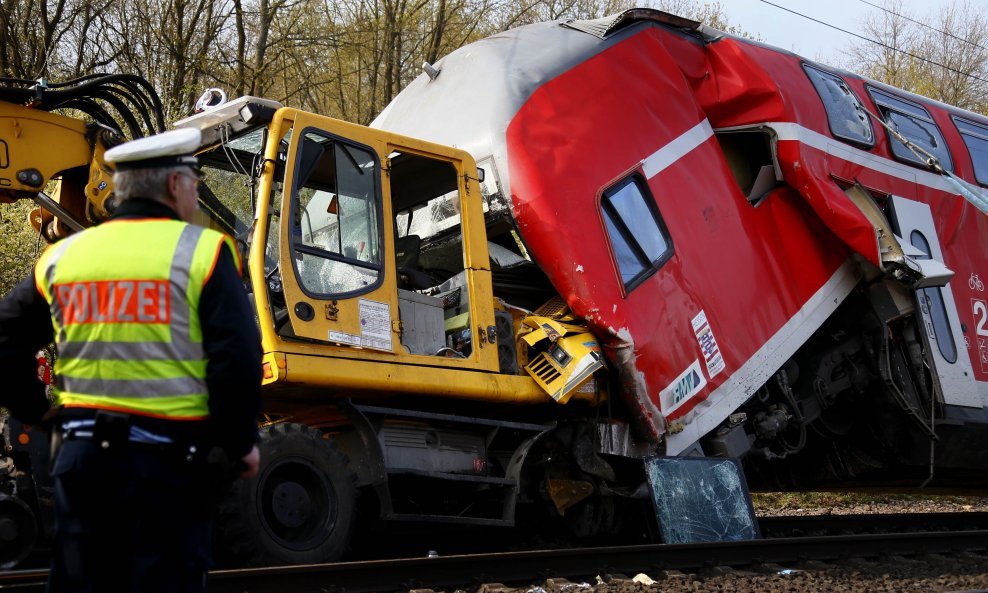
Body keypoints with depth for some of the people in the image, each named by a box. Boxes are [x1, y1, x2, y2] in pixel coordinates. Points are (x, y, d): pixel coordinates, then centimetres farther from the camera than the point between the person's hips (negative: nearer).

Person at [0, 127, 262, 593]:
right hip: (168, 457, -5)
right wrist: (241, 442, -3)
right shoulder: (202, 251, -7)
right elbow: (236, 357, -13)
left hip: (79, 454, 5)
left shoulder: (62, 256, 9)